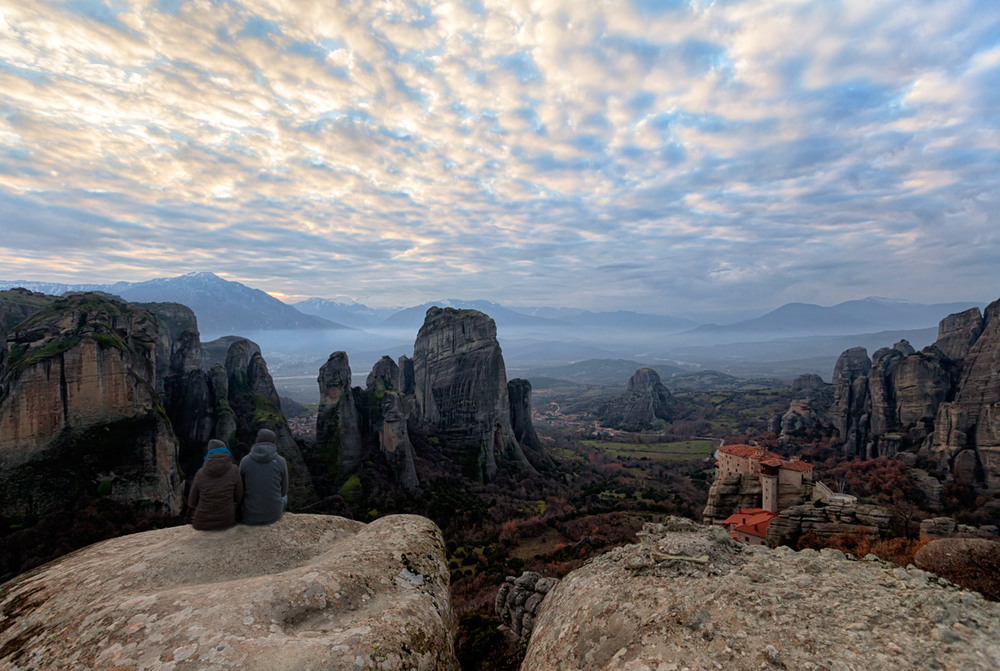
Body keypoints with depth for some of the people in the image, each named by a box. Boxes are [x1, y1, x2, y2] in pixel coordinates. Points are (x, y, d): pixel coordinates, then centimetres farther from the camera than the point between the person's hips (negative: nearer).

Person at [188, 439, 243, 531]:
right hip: (226, 521, -1)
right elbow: (239, 496, -4)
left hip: (202, 523, 1)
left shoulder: (200, 474, -11)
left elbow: (192, 502, 1)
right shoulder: (234, 470, -14)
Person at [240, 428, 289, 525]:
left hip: (251, 514, 1)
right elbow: (283, 491, 0)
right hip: (273, 512, 0)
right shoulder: (281, 461, -10)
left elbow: (242, 489, 3)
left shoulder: (245, 461, -9)